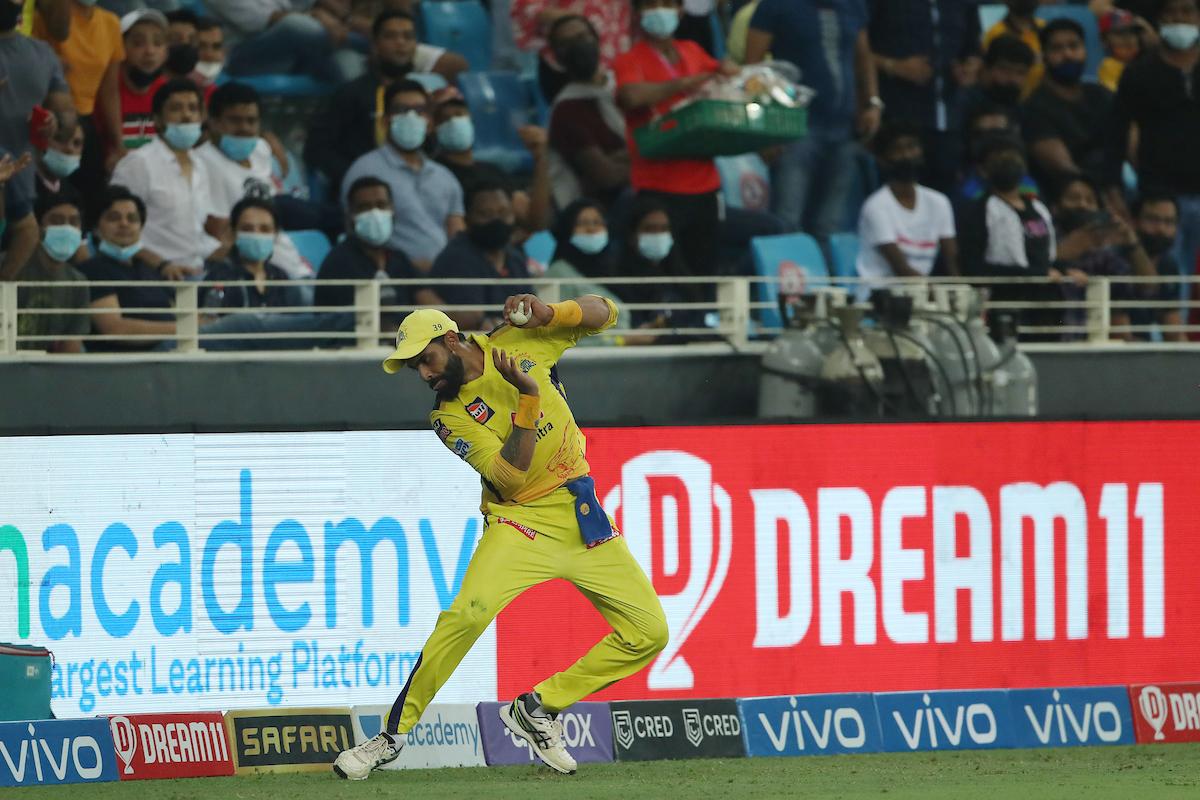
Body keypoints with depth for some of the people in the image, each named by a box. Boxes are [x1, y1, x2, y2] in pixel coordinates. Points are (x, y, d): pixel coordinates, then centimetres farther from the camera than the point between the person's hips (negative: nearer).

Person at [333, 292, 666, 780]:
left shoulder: (519, 344, 0)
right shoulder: (449, 418, -7)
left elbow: (602, 314, 4)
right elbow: (512, 477, -18)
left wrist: (546, 314, -16)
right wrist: (528, 396, -23)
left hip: (584, 517, 4)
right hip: (522, 521, -4)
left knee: (648, 631, -4)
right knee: (468, 613, -30)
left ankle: (537, 710, 6)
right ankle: (393, 735, -20)